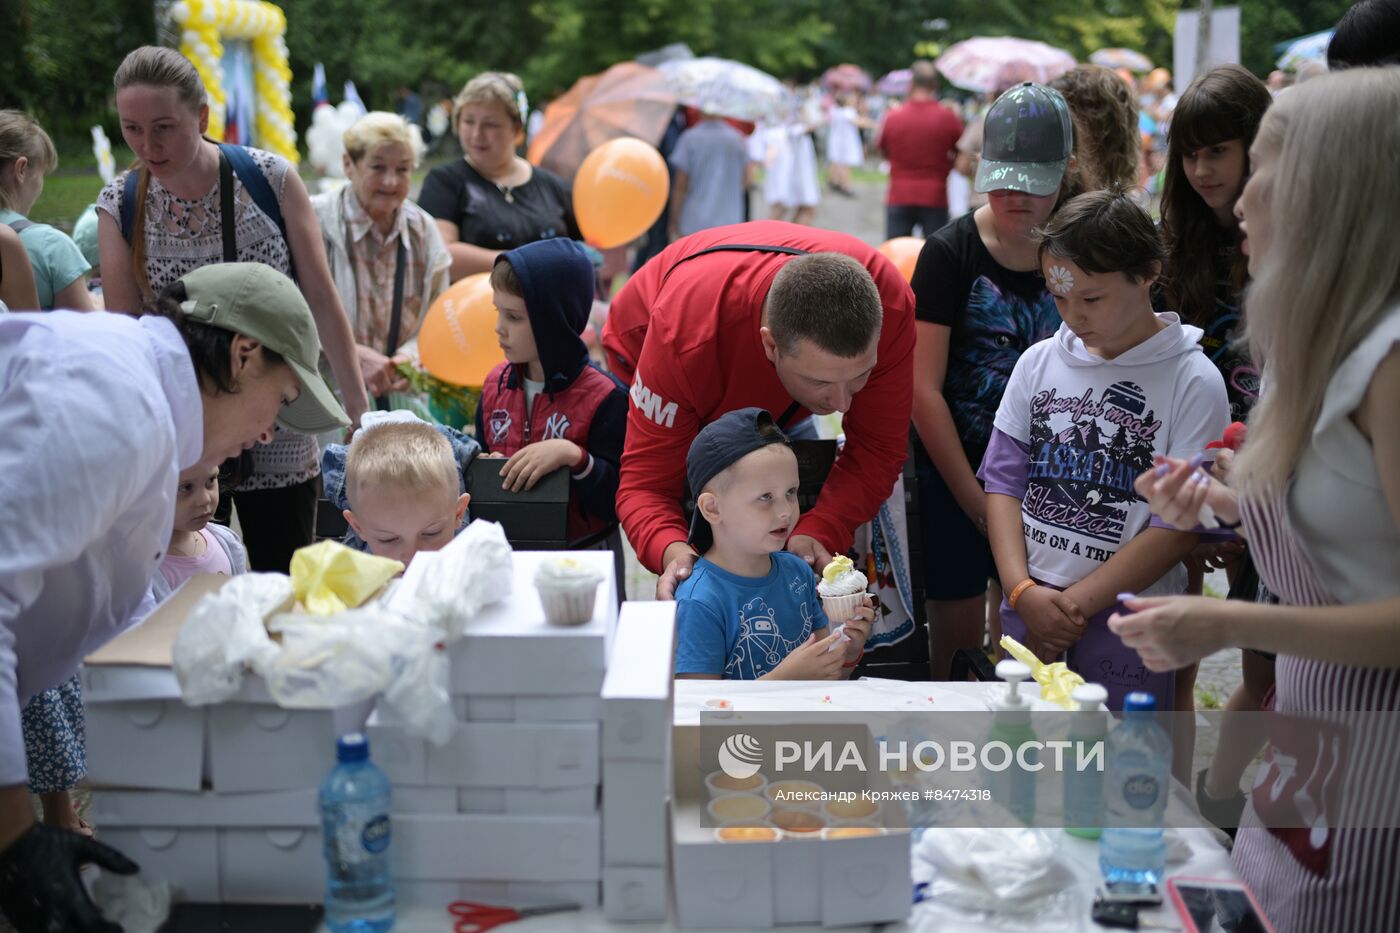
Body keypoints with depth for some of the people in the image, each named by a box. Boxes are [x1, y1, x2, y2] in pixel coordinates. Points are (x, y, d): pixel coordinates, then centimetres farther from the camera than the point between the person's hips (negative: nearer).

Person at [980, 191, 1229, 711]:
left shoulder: (1193, 383, -7)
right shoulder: (1039, 363, 6)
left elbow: (1181, 526, -11)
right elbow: (1003, 480, 5)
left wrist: (1074, 603, -13)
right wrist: (1024, 592, -9)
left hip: (1128, 623, -3)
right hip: (1027, 608, 4)